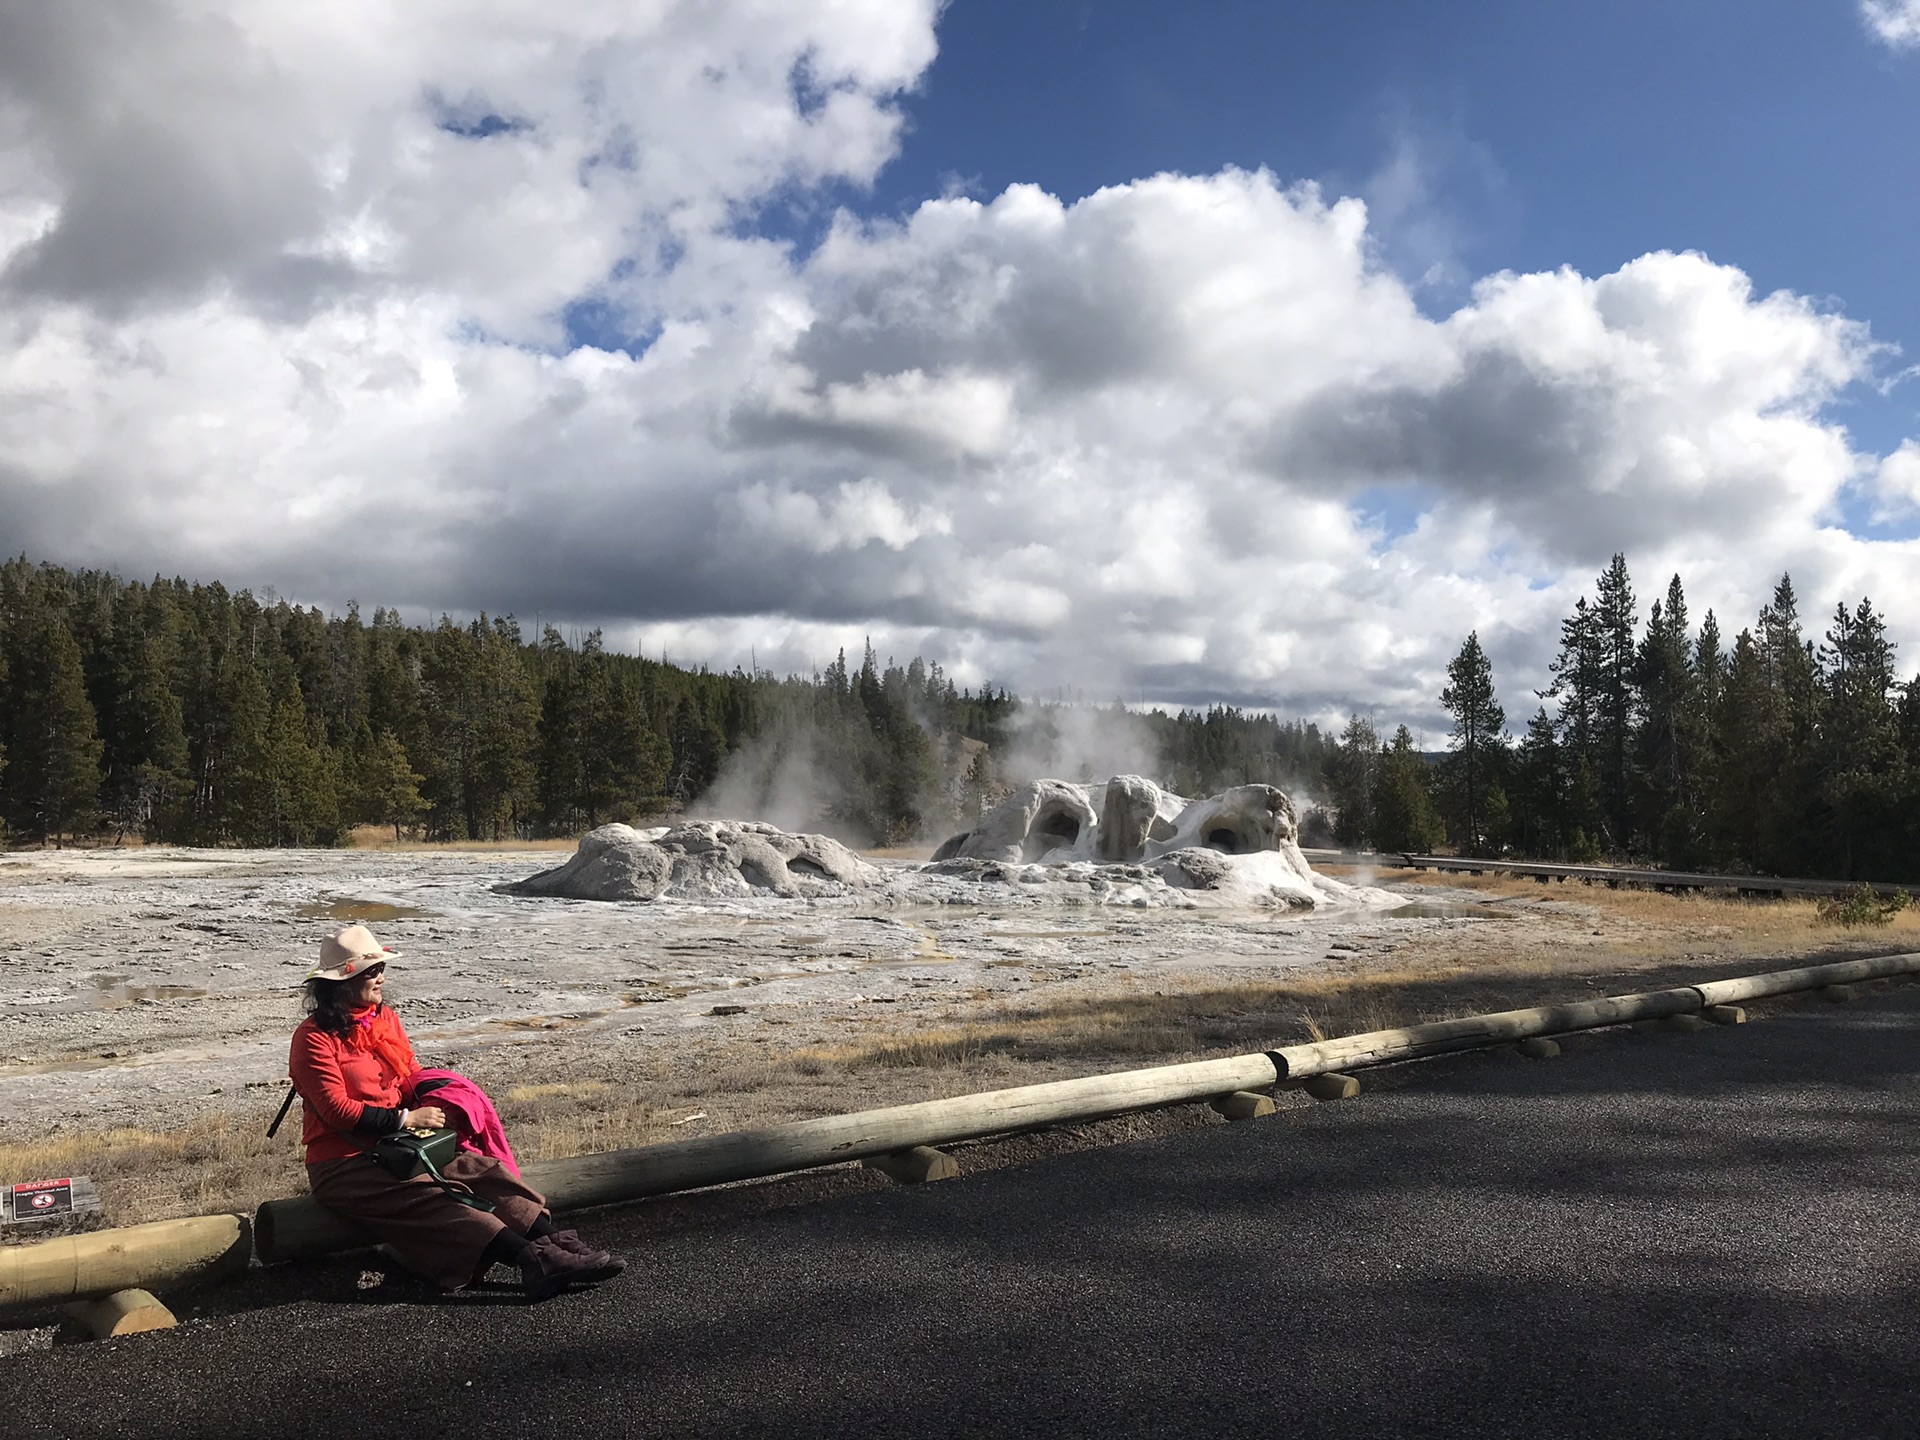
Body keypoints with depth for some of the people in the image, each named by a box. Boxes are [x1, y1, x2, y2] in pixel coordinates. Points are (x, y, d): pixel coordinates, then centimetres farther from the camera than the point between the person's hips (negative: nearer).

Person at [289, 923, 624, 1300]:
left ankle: (558, 1244, -32)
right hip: (344, 1166, -7)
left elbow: (412, 1077, 17)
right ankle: (535, 1262, -47)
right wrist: (406, 1118, -20)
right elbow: (337, 1109, -16)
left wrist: (432, 1103, -5)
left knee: (478, 1167, -18)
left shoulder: (385, 1020, 13)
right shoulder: (314, 1038, -9)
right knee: (430, 1196, -30)